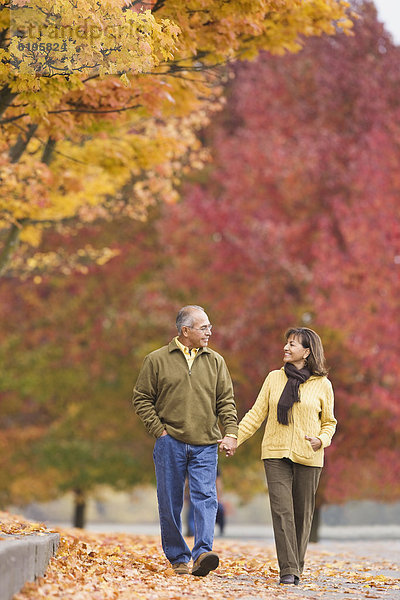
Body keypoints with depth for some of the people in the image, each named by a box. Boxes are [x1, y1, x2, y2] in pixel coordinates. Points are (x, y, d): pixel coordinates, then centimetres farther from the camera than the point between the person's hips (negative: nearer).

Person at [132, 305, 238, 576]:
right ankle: (178, 557, 12)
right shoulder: (157, 360, 4)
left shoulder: (215, 361, 11)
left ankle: (203, 552, -21)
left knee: (205, 497, -13)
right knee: (171, 502, 2)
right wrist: (159, 431, -4)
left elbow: (226, 401, 10)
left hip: (206, 445, 1)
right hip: (170, 443, -1)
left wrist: (230, 434, -3)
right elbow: (142, 399, 6)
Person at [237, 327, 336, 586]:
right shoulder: (274, 378, 8)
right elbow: (257, 414, 10)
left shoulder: (322, 385, 2)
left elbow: (329, 422, 10)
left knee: (302, 513, 4)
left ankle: (297, 568, 18)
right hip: (276, 454, 1)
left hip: (308, 457, -1)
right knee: (282, 511, -11)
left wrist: (321, 440, -11)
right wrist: (234, 438, 2)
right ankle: (288, 570, -14)